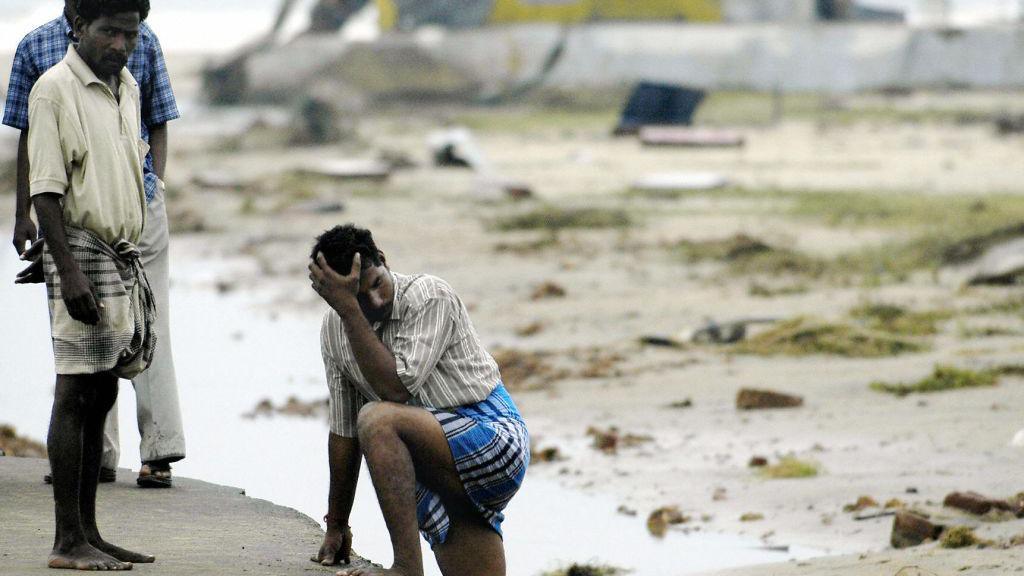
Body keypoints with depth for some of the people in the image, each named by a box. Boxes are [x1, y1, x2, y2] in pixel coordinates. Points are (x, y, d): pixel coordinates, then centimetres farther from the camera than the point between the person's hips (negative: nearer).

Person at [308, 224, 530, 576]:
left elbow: (397, 388, -28)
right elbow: (344, 431, 11)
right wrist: (336, 525, 13)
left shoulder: (430, 297, -16)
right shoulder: (335, 329, 4)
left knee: (377, 420, -30)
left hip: (493, 435, -8)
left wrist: (349, 309, -26)